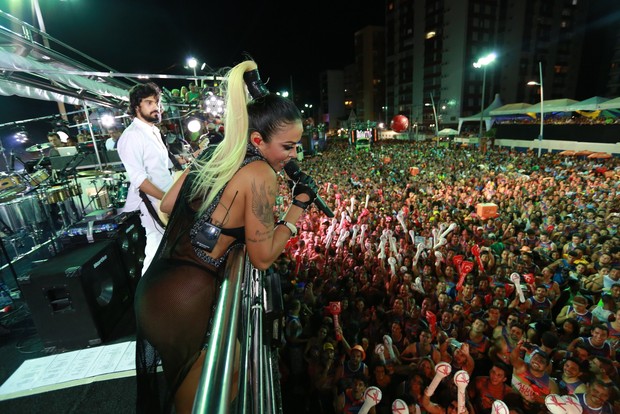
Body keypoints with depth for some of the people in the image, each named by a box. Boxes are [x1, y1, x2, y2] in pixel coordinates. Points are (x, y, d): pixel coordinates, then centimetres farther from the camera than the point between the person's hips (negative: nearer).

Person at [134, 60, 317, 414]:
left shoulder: (212, 153, 4)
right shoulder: (261, 175, -19)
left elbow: (167, 205, 13)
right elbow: (263, 257, -12)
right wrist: (300, 205, -6)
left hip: (152, 288, 8)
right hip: (183, 303, -8)